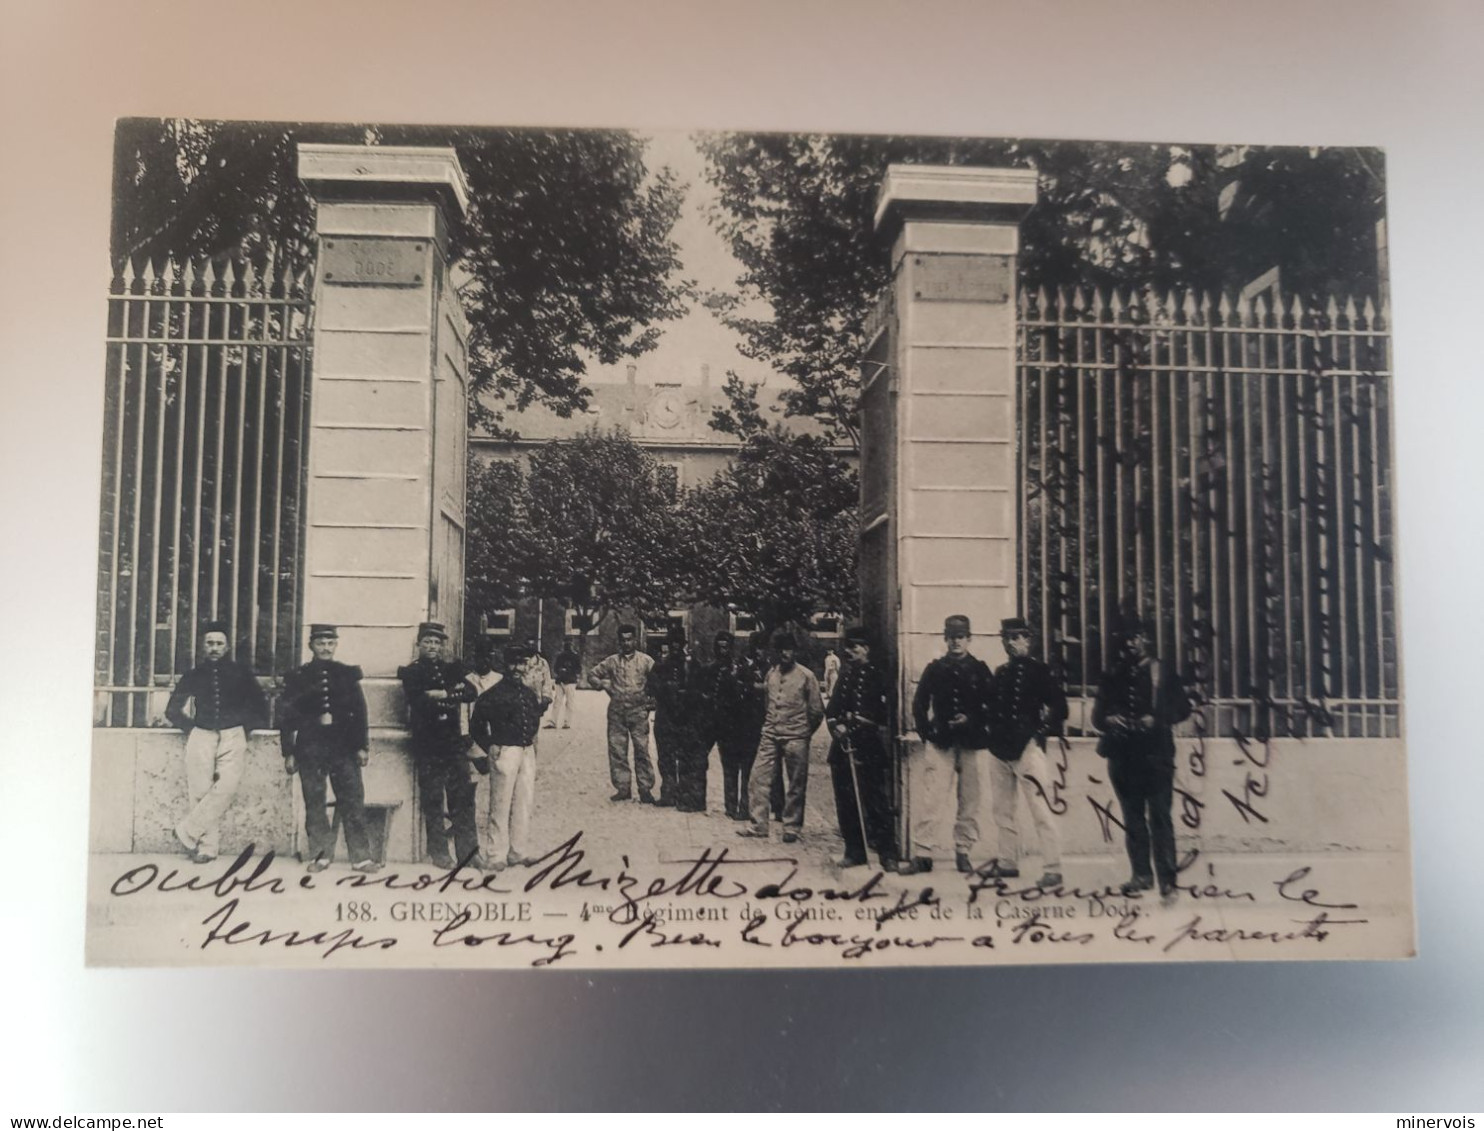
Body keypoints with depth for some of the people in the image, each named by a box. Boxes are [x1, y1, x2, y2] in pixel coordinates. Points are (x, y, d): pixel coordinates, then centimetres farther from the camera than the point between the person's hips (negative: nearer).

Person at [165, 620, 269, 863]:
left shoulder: (240, 673, 9)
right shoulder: (193, 676, 12)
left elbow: (260, 709, 15)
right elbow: (172, 710, 19)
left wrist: (243, 726, 6)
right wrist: (191, 727, 8)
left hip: (233, 737, -1)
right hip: (201, 737, 1)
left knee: (226, 787, -22)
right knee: (201, 792, -7)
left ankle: (188, 831, -13)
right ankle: (207, 846, -3)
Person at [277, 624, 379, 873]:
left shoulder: (348, 674, 8)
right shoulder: (297, 677, 5)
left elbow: (359, 711, 8)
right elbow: (286, 716, 6)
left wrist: (362, 746, 3)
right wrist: (289, 753, 2)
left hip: (344, 748, 0)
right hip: (310, 748, 0)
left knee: (353, 802, -2)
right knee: (314, 804, 3)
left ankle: (361, 856, 1)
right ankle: (320, 855, 14)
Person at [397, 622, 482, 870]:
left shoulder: (452, 668, 14)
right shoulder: (411, 672, 2)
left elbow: (470, 693, 0)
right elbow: (418, 701, -14)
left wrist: (443, 694, -14)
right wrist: (453, 694, -12)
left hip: (454, 741, 3)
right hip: (427, 744, -3)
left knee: (463, 798, 3)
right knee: (432, 800, 3)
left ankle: (469, 851, 8)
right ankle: (438, 852, 13)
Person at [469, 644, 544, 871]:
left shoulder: (530, 693, 11)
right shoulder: (495, 693, -8)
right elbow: (476, 722, -6)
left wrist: (532, 739, 14)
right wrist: (489, 746, -6)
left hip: (527, 752, 7)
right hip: (505, 752, -6)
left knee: (525, 803, 10)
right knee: (501, 805, -2)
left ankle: (519, 852, 20)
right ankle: (497, 856, 5)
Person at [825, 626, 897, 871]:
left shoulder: (876, 675, -3)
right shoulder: (845, 672, 14)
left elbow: (881, 713, -9)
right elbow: (833, 706, 13)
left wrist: (851, 726, -12)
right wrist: (836, 724, -6)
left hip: (867, 746, -6)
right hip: (843, 743, 6)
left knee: (875, 801, -4)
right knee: (846, 800, 8)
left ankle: (887, 853, 3)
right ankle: (854, 851, 17)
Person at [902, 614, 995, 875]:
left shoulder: (980, 669, 7)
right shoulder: (934, 669, 9)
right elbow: (919, 703, 11)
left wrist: (972, 719, -9)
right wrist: (926, 732, 1)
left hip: (974, 744, 0)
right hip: (940, 743, 0)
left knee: (971, 802, 4)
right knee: (930, 800, -6)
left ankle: (963, 852, 16)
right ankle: (922, 854, -3)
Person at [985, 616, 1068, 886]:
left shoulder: (1039, 670, -3)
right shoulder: (1000, 672, 15)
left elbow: (1059, 707, -6)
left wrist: (1039, 733, -8)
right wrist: (993, 733, 8)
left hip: (1027, 748, -7)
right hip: (1000, 749, 7)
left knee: (1040, 810, -8)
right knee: (1002, 809, 12)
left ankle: (1052, 869, -5)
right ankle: (1008, 862, 23)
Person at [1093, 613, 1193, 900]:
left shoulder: (1163, 672, 5)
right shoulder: (1112, 676, 15)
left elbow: (1183, 708, 1)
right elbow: (1098, 714, 15)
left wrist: (1157, 719, -15)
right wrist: (1107, 719, -8)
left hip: (1156, 754, -4)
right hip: (1123, 755, 4)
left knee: (1160, 817, -5)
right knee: (1133, 818, 8)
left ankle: (1166, 879, -1)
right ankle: (1141, 874, 16)